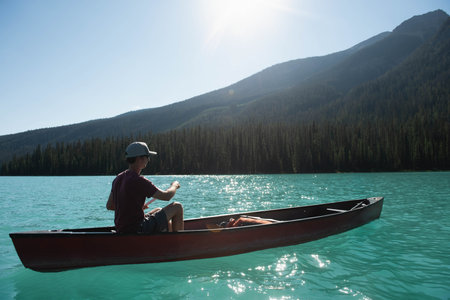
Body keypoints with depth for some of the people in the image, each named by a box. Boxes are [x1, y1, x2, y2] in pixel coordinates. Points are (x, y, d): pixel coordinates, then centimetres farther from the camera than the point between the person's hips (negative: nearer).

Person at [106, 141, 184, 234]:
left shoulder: (118, 179, 5)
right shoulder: (139, 181, -21)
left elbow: (109, 206, 12)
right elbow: (166, 196, -16)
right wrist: (174, 185, 6)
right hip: (138, 230, -9)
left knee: (159, 211, 31)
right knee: (177, 207, -2)